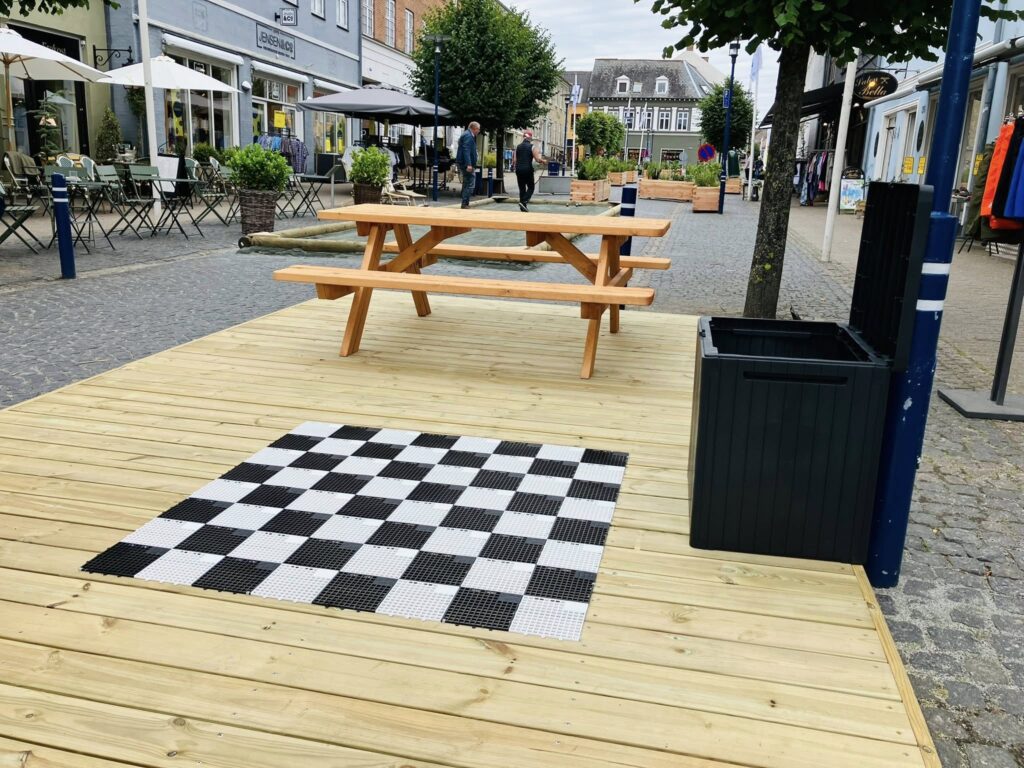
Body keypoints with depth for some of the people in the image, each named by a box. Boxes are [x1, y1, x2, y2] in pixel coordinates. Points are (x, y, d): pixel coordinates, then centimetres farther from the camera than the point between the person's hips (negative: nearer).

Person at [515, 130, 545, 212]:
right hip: (528, 169, -4)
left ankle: (523, 207, 10)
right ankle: (523, 202, -14)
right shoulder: (532, 147, -4)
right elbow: (538, 159, -8)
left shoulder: (518, 147, 10)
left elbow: (515, 160, 8)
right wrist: (543, 160, 12)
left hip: (519, 169, 4)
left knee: (522, 189, 10)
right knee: (531, 187, 8)